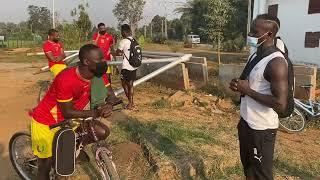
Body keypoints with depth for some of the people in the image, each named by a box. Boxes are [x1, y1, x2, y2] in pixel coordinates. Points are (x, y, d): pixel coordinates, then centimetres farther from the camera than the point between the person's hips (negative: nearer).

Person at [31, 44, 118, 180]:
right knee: (46, 164, 4)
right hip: (46, 122, -5)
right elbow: (68, 113, -26)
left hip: (68, 119, 6)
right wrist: (96, 113, -34)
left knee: (103, 132, -9)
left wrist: (109, 105, -29)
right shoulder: (66, 79, -34)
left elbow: (110, 94, -6)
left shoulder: (99, 74, -14)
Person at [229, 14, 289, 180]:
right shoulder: (255, 56, 7)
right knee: (247, 165, 26)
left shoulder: (276, 62, -23)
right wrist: (239, 86, -1)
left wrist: (247, 90, -22)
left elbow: (280, 104, -28)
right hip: (246, 122, 9)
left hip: (261, 129, -9)